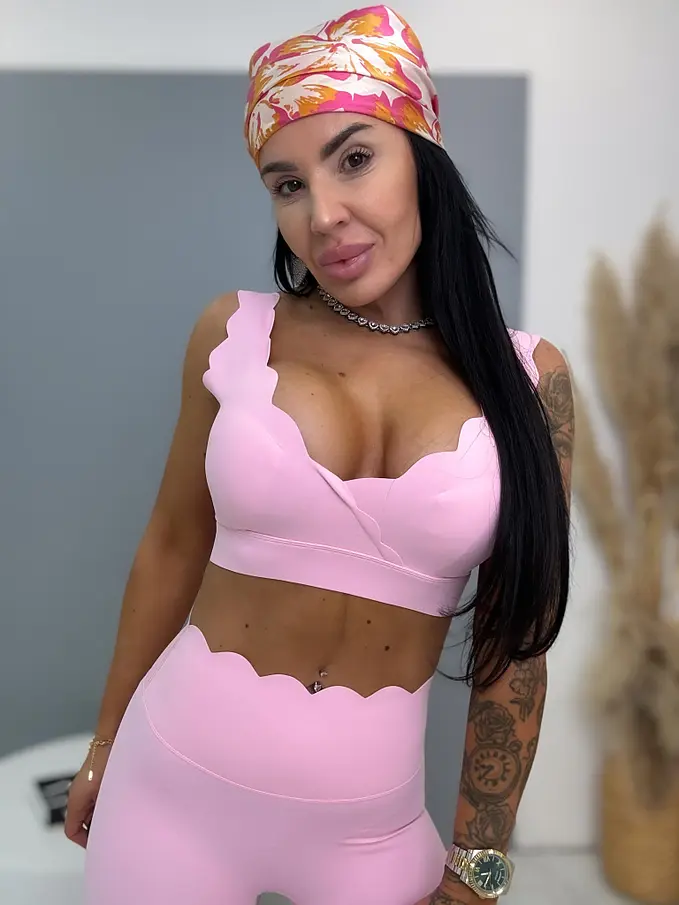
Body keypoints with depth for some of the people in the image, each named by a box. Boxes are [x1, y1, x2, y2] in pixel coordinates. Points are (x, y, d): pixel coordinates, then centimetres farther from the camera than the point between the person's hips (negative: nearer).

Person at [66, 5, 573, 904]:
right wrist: (107, 738, 12)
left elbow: (514, 638, -2)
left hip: (373, 820, 0)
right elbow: (172, 544, 3)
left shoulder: (528, 377, -7)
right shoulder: (233, 334, -6)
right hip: (176, 780, 1)